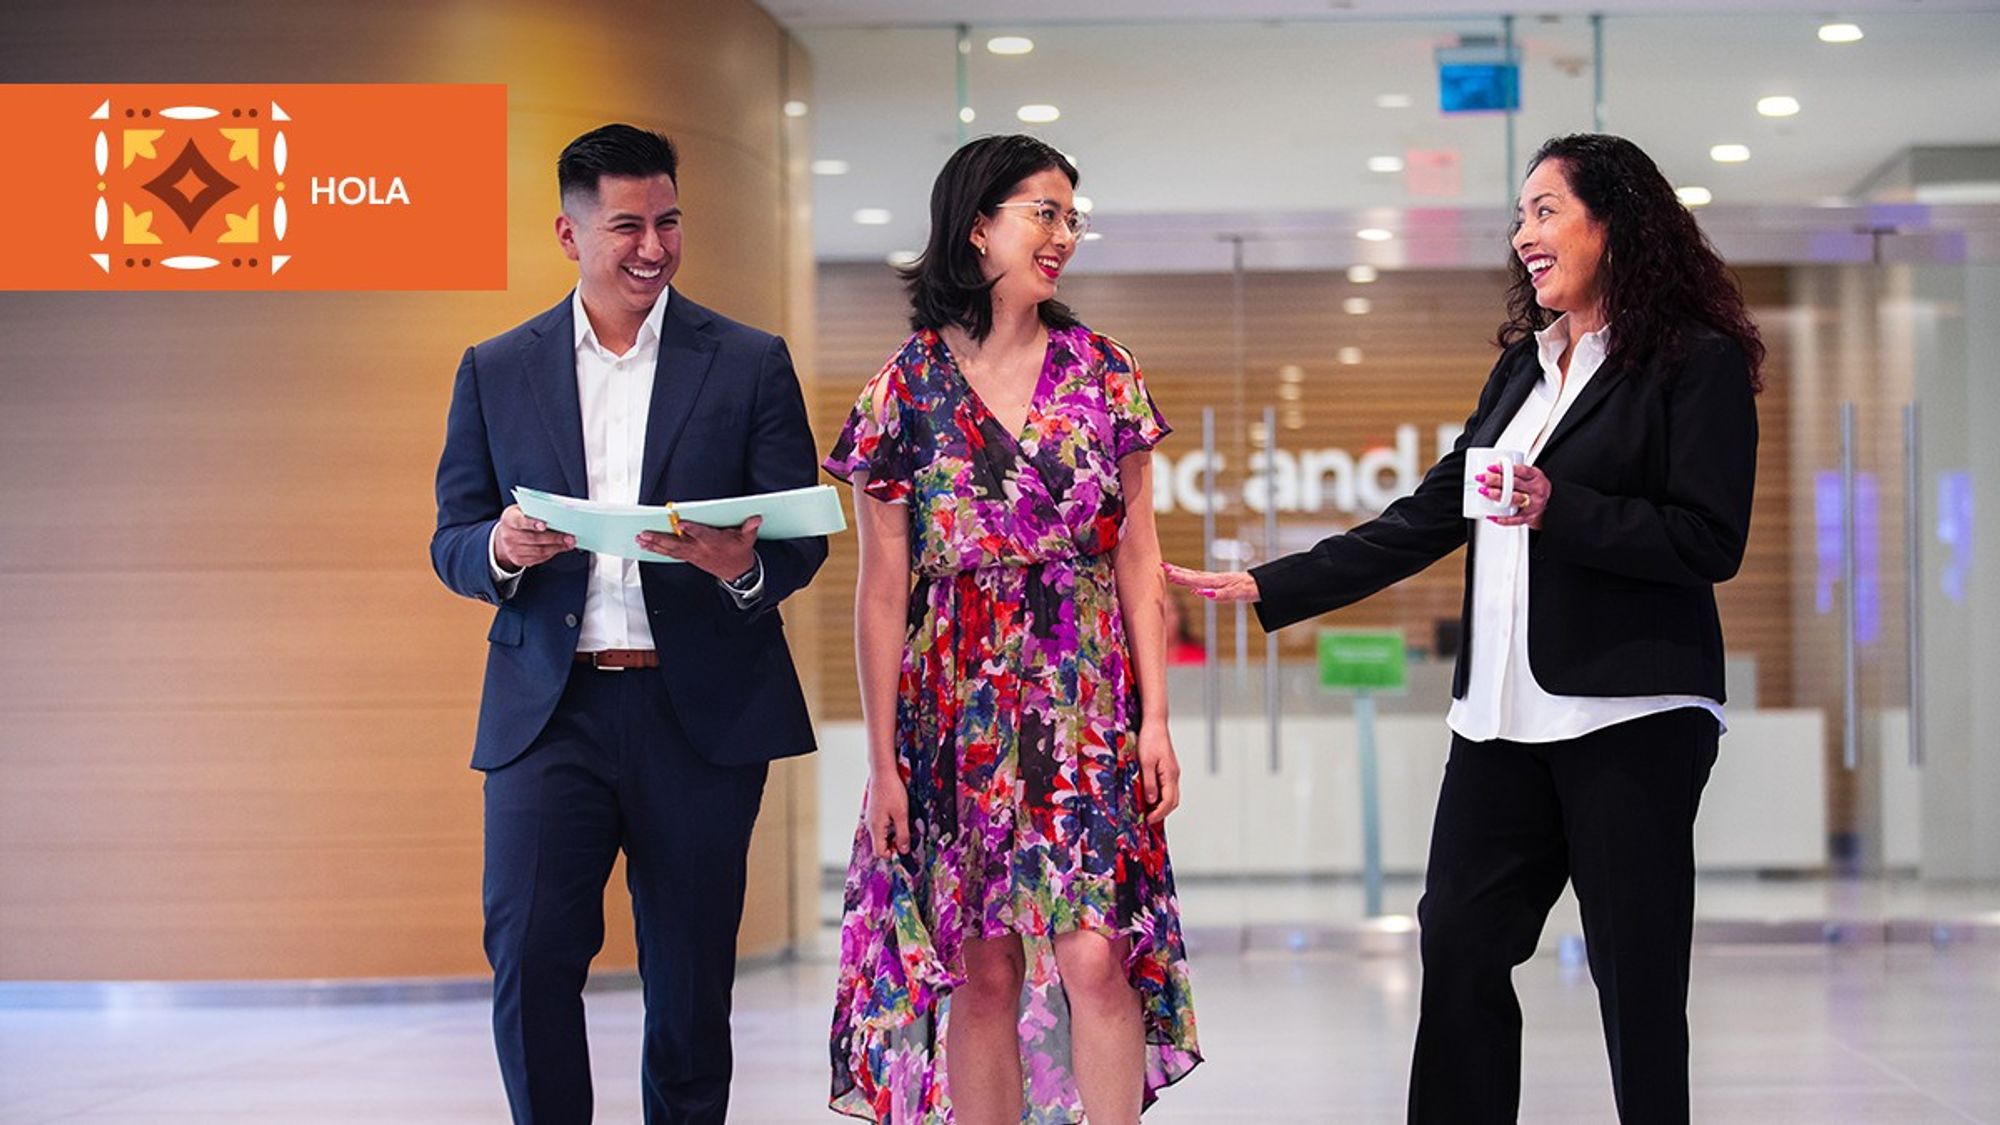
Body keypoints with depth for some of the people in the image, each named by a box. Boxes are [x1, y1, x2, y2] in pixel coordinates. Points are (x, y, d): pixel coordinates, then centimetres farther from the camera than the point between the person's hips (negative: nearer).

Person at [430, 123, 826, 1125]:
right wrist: (501, 550, -14)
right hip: (548, 707, 0)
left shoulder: (750, 364, 7)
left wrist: (743, 568, -20)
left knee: (690, 977, 4)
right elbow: (452, 542, 10)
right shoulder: (495, 372, 10)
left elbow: (801, 539, 3)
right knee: (527, 953, -13)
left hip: (701, 709, 0)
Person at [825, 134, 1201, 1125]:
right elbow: (882, 592, 1)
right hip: (958, 716, -1)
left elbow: (1138, 563, 6)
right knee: (982, 973, 3)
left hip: (1087, 711, 1)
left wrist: (1155, 720, -1)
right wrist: (881, 761, -1)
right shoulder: (906, 389, 0)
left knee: (1094, 956, -9)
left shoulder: (1103, 373, 5)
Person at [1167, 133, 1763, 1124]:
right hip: (1505, 713, 7)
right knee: (1459, 942, 2)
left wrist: (1557, 512, -20)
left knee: (1635, 970, -4)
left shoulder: (1699, 364, -3)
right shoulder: (1522, 367, 19)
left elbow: (1712, 543, -11)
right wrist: (1265, 589, 15)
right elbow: (1424, 522, 19)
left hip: (1629, 713, -7)